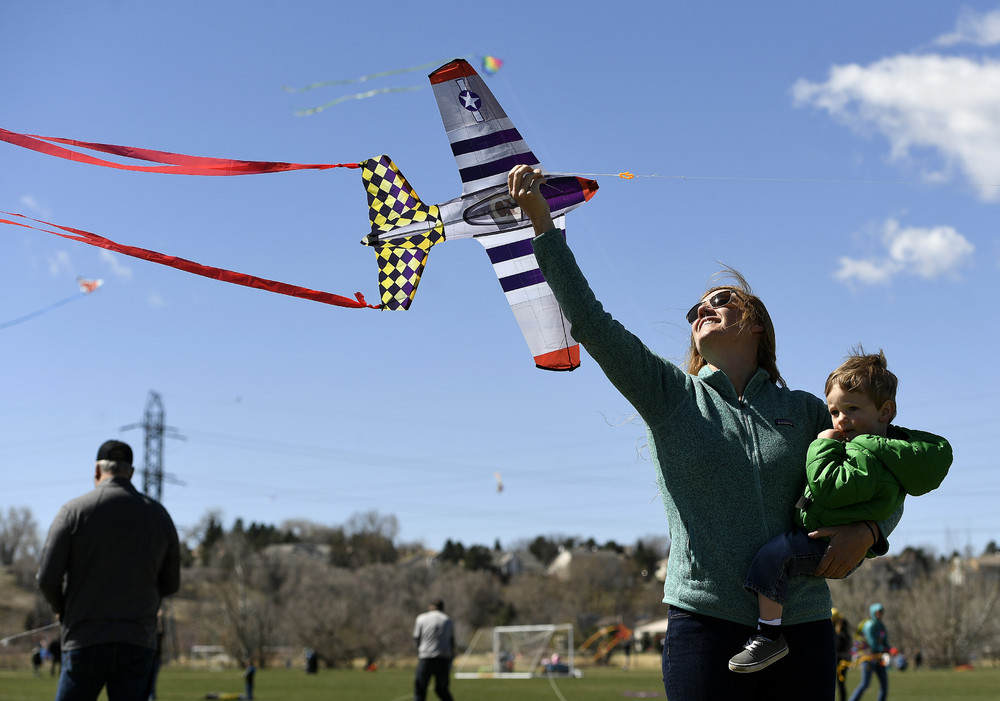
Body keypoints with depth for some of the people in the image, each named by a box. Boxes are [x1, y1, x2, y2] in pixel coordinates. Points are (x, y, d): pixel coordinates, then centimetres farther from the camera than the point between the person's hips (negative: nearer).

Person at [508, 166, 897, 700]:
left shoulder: (805, 411, 12)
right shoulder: (670, 394, 7)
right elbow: (586, 319, -2)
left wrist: (866, 530, -3)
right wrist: (541, 221, -6)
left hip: (802, 630, 2)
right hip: (705, 624, -2)